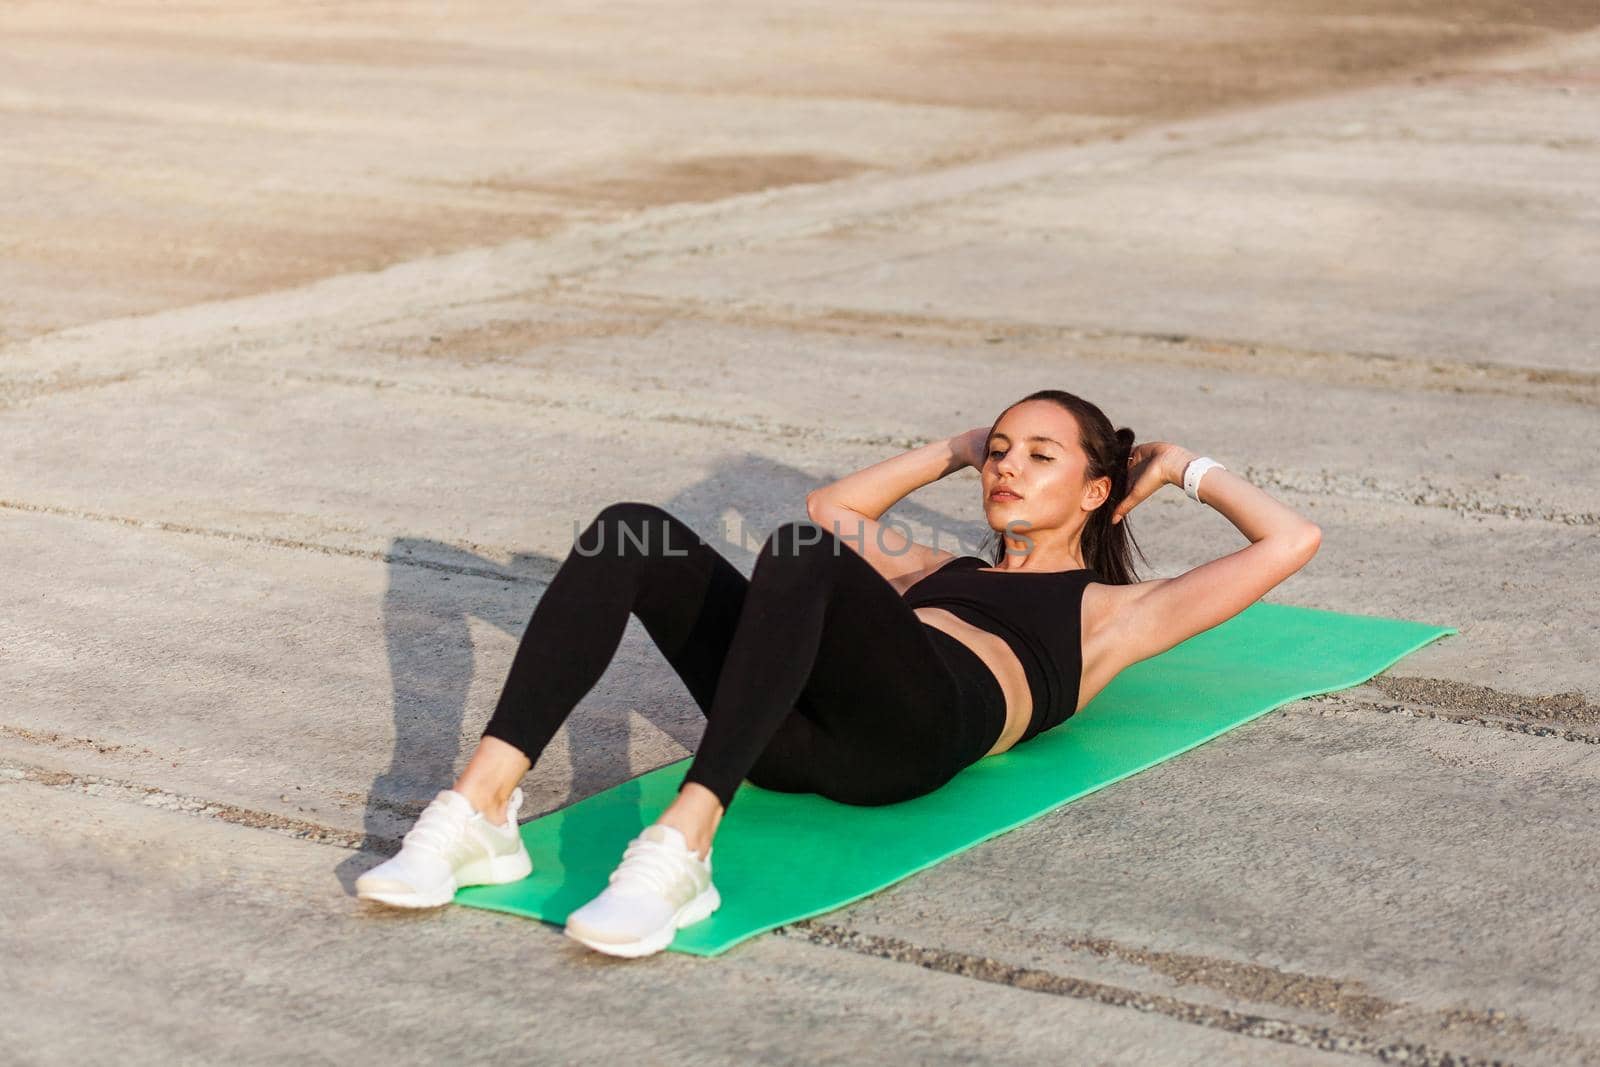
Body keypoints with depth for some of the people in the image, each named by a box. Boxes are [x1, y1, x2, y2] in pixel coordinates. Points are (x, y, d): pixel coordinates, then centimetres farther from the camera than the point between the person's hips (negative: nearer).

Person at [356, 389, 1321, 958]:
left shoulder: (1108, 610, 28)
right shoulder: (945, 571, 41)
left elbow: (1291, 542, 24)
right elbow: (835, 507, 55)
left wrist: (1188, 470, 37)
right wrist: (960, 451, 54)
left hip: (917, 731, -5)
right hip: (800, 728, 6)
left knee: (802, 556, -36)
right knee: (631, 530, -19)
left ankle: (681, 851, -49)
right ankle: (482, 809, -33)